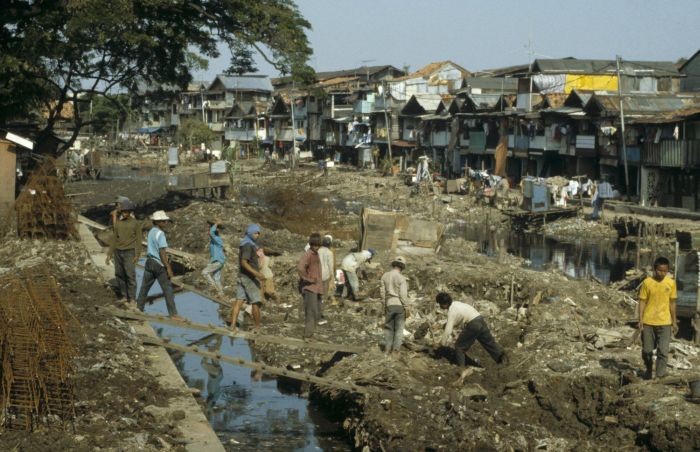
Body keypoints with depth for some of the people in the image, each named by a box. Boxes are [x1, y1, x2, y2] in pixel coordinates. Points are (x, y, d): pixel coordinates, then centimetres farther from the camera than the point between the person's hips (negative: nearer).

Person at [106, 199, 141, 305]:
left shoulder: (136, 223, -5)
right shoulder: (118, 223, 8)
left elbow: (138, 240, -6)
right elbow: (114, 239, 11)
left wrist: (137, 255, -14)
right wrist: (109, 254, 7)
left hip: (129, 252, -5)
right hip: (118, 252, 5)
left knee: (130, 275, -9)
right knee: (119, 275, 6)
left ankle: (132, 299, -2)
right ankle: (124, 297, 16)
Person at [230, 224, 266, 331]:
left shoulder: (246, 244, 15)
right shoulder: (248, 245, -15)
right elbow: (244, 262, -24)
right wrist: (256, 273, -31)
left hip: (241, 277, 9)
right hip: (249, 278, -9)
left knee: (239, 301, 0)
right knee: (255, 302, 1)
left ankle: (233, 325, -7)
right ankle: (257, 327, 8)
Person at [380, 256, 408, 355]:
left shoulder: (385, 276, 2)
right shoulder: (401, 278, -11)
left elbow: (382, 291, 6)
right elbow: (403, 295, -13)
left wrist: (384, 305, 16)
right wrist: (406, 308, -4)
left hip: (389, 305, 3)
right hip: (399, 305, -3)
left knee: (388, 327, 13)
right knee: (399, 328, 5)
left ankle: (387, 348, 13)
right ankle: (396, 349, 2)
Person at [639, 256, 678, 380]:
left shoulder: (671, 283, 0)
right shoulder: (647, 282, -6)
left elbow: (672, 303, 7)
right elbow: (642, 302, -1)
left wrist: (674, 321, 7)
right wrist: (640, 320, -7)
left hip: (664, 323, 0)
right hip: (648, 322, 0)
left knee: (663, 351, -8)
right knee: (647, 350, 9)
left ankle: (659, 377, -4)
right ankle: (648, 370, 35)